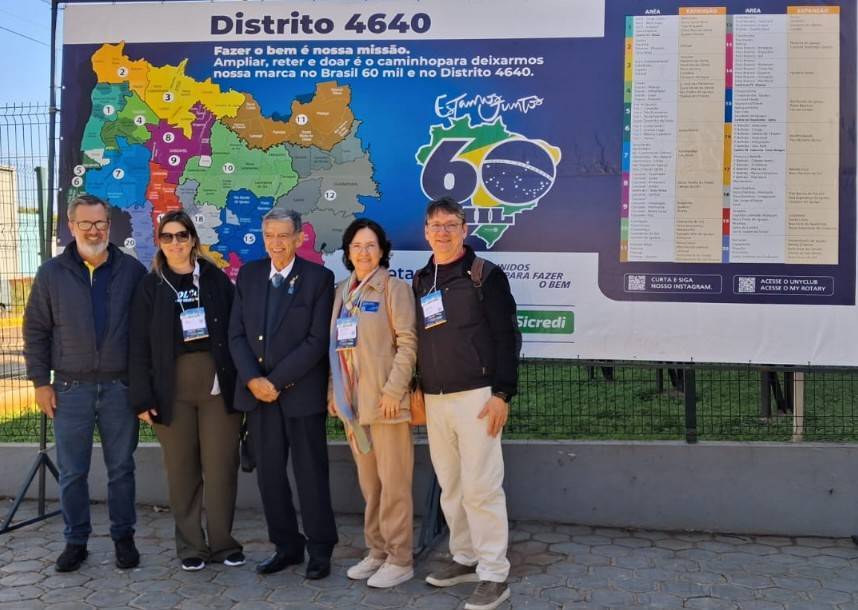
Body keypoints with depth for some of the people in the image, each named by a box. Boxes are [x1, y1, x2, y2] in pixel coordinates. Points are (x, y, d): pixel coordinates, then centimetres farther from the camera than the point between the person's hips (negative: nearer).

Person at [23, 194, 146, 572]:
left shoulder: (132, 271, 2)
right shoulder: (52, 273, 2)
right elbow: (36, 330, 5)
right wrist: (40, 381, -1)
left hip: (120, 386, 0)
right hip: (71, 388, 0)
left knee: (121, 468, 9)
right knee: (71, 472, 7)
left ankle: (123, 537, 22)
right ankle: (76, 541, 21)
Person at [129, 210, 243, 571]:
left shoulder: (216, 279, 5)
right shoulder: (151, 287, 4)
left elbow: (235, 331, 4)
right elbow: (140, 346, 2)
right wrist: (142, 397, -4)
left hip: (218, 384, 0)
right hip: (172, 389, 0)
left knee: (221, 466, 1)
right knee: (182, 469, 7)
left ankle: (222, 542, 15)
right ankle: (191, 546, 19)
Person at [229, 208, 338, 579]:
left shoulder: (319, 278, -3)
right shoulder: (249, 275, 9)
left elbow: (317, 340, -10)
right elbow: (236, 334, 5)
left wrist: (276, 381, -13)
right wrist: (253, 379, -9)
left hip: (301, 391, -4)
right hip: (257, 390, 4)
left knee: (310, 473, 3)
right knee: (269, 473, 9)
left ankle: (320, 551, 15)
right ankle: (286, 546, 22)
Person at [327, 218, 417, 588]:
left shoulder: (394, 288, -5)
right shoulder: (342, 291, 14)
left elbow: (407, 342, -11)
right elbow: (336, 347, 15)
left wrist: (393, 391, -18)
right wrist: (332, 391, 9)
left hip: (385, 400, -6)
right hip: (352, 402, 6)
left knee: (393, 483, 0)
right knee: (368, 483, 14)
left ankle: (400, 560, 10)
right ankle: (377, 552, 25)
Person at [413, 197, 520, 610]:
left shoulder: (484, 274, -4)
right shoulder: (421, 281, 13)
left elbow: (506, 337, -7)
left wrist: (503, 393, -14)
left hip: (476, 396, -6)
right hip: (434, 400, 6)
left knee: (481, 486, -5)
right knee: (450, 486, 12)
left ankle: (494, 575, 4)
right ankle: (465, 558, 26)